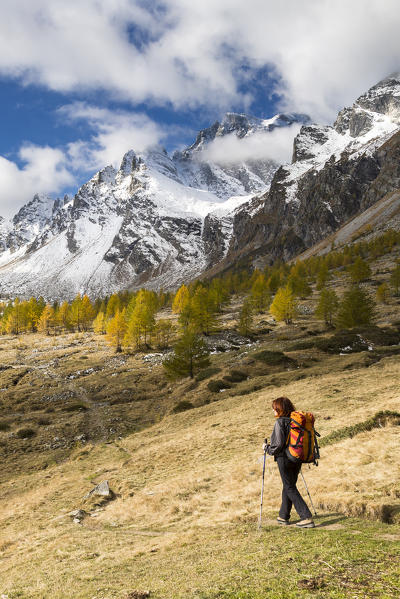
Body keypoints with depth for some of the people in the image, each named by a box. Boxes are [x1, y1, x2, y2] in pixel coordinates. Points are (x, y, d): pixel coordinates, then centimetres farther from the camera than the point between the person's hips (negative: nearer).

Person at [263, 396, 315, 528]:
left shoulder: (280, 422, -16)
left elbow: (279, 444, -20)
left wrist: (267, 448, -4)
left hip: (285, 458, -7)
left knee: (290, 488, 2)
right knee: (288, 486, 19)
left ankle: (307, 518, -5)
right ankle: (283, 516, 30)